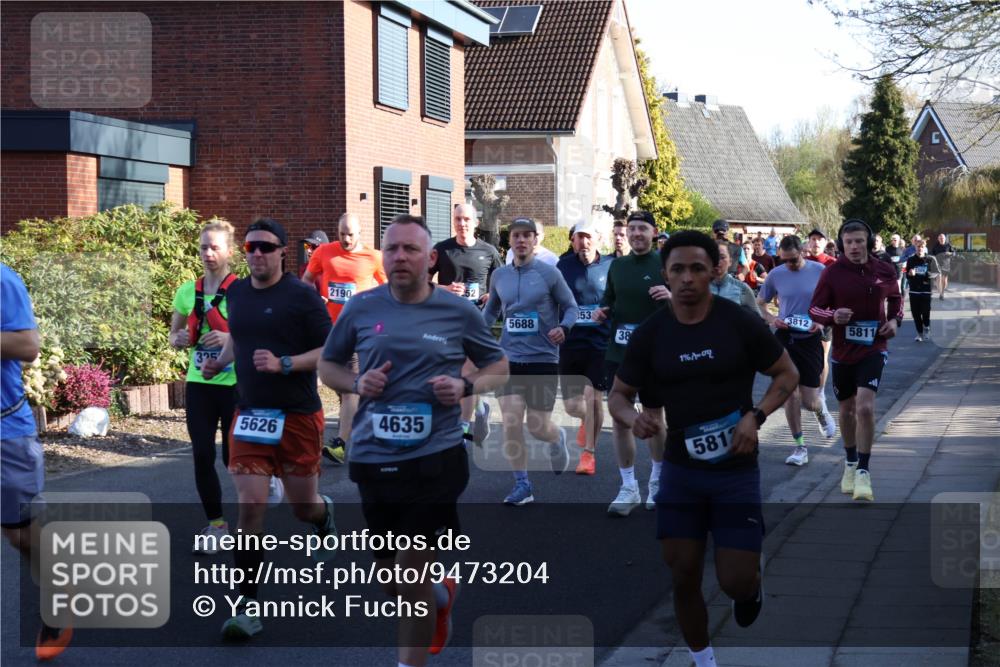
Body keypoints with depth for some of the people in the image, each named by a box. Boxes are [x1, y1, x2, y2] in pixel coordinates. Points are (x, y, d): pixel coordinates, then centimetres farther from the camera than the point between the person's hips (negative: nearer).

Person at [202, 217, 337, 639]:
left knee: (303, 507, 10)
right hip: (249, 414, 3)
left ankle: (324, 515, 50)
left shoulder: (301, 295, -10)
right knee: (250, 506, -9)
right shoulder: (236, 293, 7)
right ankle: (247, 606, -5)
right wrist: (221, 360, 9)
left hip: (298, 415, -3)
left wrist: (284, 364, -22)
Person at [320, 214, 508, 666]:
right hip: (373, 460, 3)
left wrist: (466, 386, -12)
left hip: (434, 459, -3)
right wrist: (356, 383, -8)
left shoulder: (459, 311, -2)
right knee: (388, 578, 16)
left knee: (411, 575, -2)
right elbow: (328, 364, 14)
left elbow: (498, 367, 9)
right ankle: (441, 595, 50)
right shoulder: (361, 308, 2)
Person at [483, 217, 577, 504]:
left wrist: (564, 327, -19)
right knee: (511, 423, -9)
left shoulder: (549, 273, -6)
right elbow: (491, 310, 20)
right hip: (510, 359, 3)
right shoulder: (499, 276, 5)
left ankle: (557, 439, 39)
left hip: (543, 359, -3)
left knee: (538, 427, 1)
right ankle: (522, 484, 6)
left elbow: (571, 306, 1)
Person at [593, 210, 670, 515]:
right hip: (618, 352, 4)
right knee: (620, 419, 4)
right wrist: (601, 312, -1)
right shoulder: (617, 265, 9)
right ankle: (628, 488, 13)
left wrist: (673, 297, -25)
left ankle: (658, 482, 27)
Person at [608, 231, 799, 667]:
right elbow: (618, 395, 7)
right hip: (680, 471, 2)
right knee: (684, 578, 4)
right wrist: (634, 418, -17)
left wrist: (755, 416, -15)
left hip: (735, 471, -2)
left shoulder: (741, 324, -9)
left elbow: (788, 374, 1)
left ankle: (753, 580, 33)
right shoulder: (650, 334, -2)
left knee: (735, 582, -5)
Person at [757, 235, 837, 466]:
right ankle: (800, 447, 9)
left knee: (809, 401, -1)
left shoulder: (820, 272, -6)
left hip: (811, 338, -2)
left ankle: (821, 410, 38)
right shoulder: (776, 275, -1)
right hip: (785, 337, 2)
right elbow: (760, 302, 11)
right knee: (790, 393, -2)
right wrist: (771, 319, -8)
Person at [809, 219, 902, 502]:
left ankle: (863, 472, -9)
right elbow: (815, 308, -2)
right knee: (847, 410, 15)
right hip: (843, 351, 1)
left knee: (865, 406, -18)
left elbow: (895, 298, 17)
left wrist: (895, 320, -3)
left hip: (873, 349, -1)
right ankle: (850, 463, 37)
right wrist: (833, 316, -22)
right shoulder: (832, 273, -7)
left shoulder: (884, 271, -3)